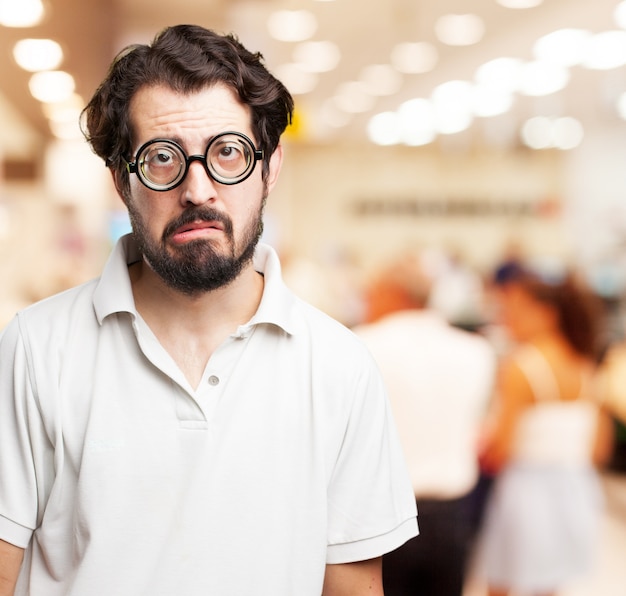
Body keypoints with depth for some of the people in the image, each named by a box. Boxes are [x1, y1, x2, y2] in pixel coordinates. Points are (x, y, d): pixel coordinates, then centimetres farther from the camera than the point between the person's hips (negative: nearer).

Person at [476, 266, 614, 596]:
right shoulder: (586, 367, 6)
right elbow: (600, 447, 9)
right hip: (577, 491, 7)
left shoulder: (518, 366, -14)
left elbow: (498, 449, -17)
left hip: (526, 491, -7)